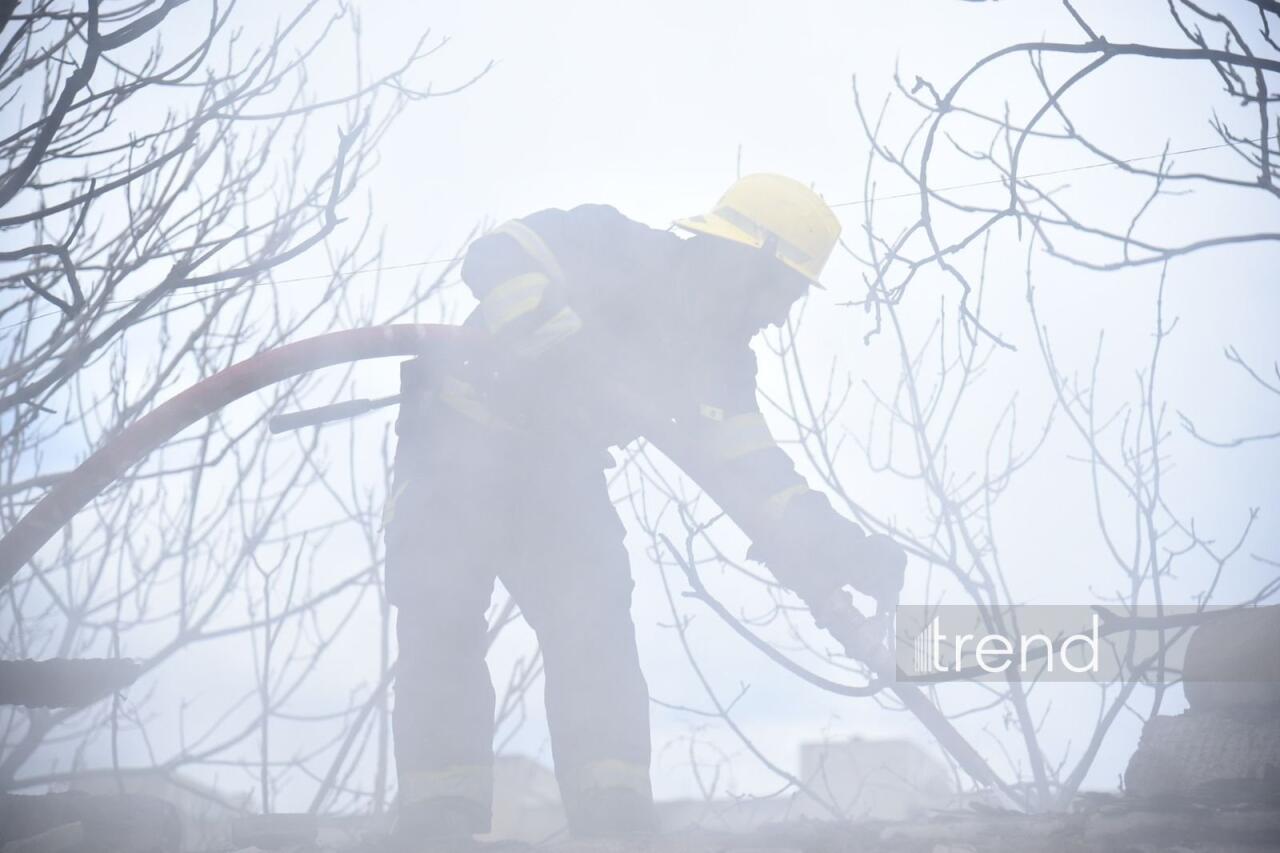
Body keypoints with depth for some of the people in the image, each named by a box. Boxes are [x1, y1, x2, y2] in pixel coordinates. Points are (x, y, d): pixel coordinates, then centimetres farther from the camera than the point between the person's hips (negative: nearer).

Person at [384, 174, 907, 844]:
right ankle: (440, 818, -14)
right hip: (459, 445, -6)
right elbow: (498, 260, -32)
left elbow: (748, 468, -3)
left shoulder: (719, 356, 0)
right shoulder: (614, 249, -20)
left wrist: (836, 548, -17)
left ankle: (613, 817, -12)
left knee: (594, 622, -11)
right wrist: (569, 349, -47)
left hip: (559, 473, 6)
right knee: (443, 619, -16)